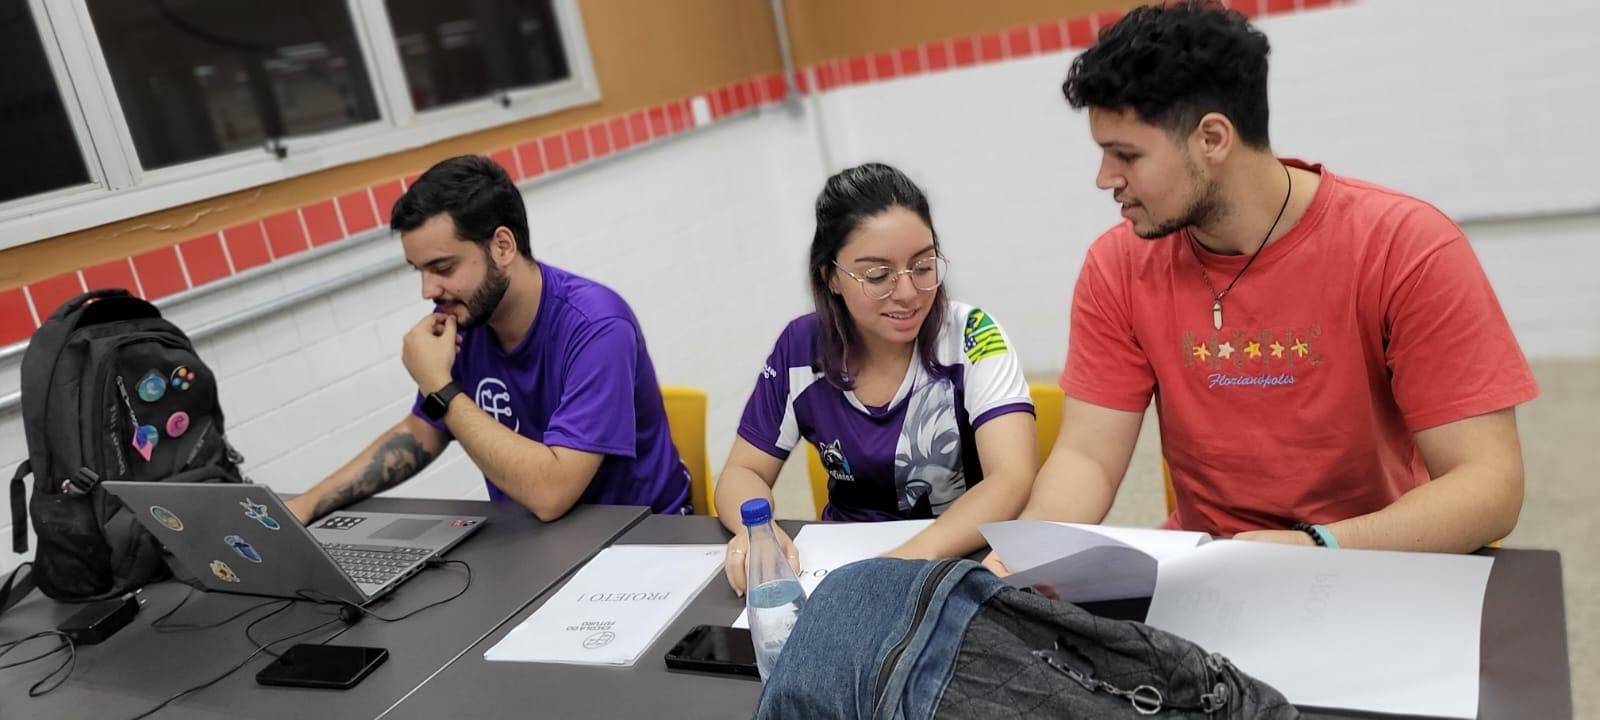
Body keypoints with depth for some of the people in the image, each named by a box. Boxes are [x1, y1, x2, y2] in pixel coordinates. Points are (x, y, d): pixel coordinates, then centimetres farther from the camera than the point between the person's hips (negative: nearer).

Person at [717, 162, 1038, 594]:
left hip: (965, 557, 0)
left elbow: (1013, 480, -23)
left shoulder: (973, 337, -12)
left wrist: (918, 554, -40)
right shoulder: (800, 349, -5)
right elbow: (743, 473, 2)